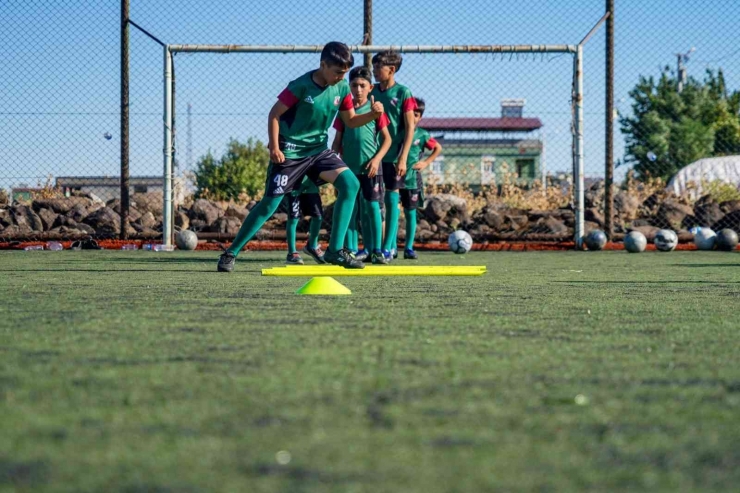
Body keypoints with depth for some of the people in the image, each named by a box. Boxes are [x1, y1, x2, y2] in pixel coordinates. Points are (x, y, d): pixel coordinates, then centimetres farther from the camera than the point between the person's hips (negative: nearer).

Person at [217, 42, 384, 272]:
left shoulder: (342, 88, -1)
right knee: (270, 203, -6)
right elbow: (274, 114, -12)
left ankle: (335, 250, -9)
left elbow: (350, 121, 7)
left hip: (318, 149, 6)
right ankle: (231, 253, 8)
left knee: (351, 184, -13)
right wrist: (274, 147, -20)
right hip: (289, 152, -5)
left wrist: (373, 114, -12)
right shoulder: (301, 86, -18)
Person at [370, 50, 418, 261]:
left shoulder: (403, 93, -5)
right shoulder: (372, 92, 8)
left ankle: (388, 247, 3)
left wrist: (403, 158, -13)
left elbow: (410, 127, -7)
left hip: (393, 156, -4)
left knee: (391, 198, -1)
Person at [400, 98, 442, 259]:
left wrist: (426, 162, 3)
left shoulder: (421, 135, 1)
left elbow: (438, 148, 13)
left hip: (412, 179, 1)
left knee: (410, 213, 5)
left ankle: (409, 248, 11)